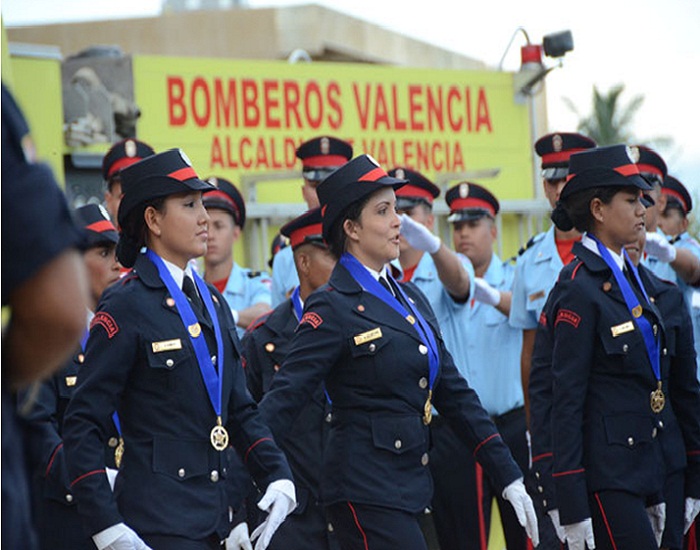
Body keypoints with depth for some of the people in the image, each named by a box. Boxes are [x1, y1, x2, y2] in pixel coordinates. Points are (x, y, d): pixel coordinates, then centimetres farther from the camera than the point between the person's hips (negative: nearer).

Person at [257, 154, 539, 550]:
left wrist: (508, 476, 12)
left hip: (410, 485, 8)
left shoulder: (411, 299, 14)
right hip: (366, 492, -8)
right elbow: (284, 398, -15)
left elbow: (454, 393, 16)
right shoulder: (333, 309, -9)